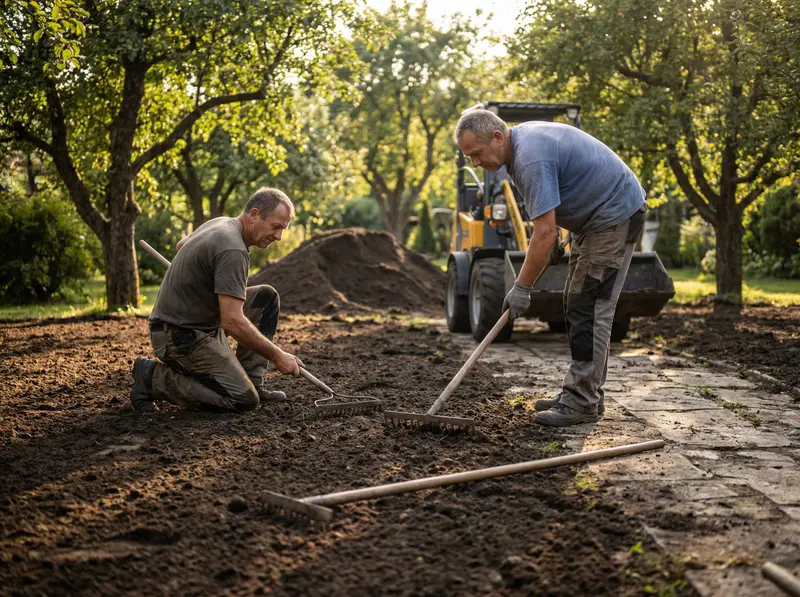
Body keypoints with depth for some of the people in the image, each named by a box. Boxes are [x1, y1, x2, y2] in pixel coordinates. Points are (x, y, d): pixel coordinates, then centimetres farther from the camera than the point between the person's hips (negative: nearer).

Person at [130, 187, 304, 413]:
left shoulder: (221, 223, 7)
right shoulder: (233, 250, -25)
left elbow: (182, 244, 29)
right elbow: (232, 322, -30)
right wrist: (277, 356, -22)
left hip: (198, 320, 11)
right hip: (182, 336, -11)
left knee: (267, 297, 11)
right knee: (244, 400, -17)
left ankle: (249, 382, 12)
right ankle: (154, 378, -5)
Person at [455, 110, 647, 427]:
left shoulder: (531, 158, -27)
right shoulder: (521, 138, 5)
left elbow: (545, 233, -29)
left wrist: (521, 287, -23)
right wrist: (542, 253, 17)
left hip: (615, 215, -11)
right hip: (594, 215, 11)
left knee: (589, 307, -12)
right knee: (578, 305, 10)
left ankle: (582, 403, -10)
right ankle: (583, 393, 15)